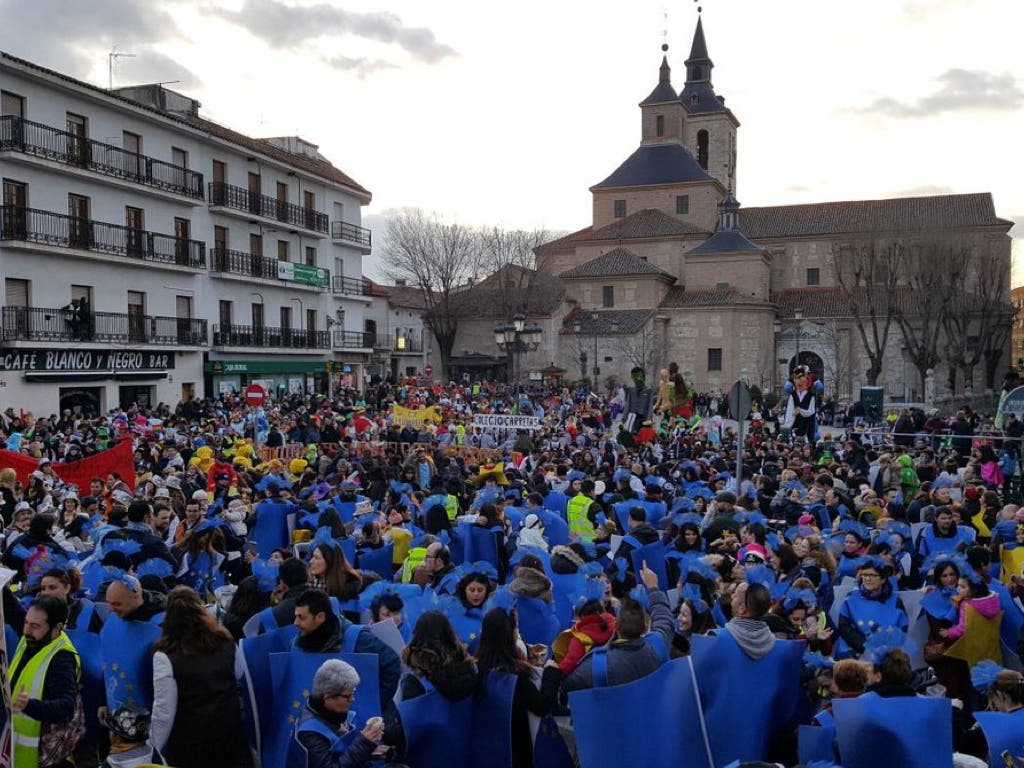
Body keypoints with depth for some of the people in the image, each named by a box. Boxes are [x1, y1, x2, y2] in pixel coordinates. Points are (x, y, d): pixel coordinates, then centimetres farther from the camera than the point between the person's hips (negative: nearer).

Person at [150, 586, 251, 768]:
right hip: (231, 735, 3)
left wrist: (152, 752, -4)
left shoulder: (166, 657, -15)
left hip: (190, 747, -3)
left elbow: (164, 713, -15)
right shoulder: (227, 642, -3)